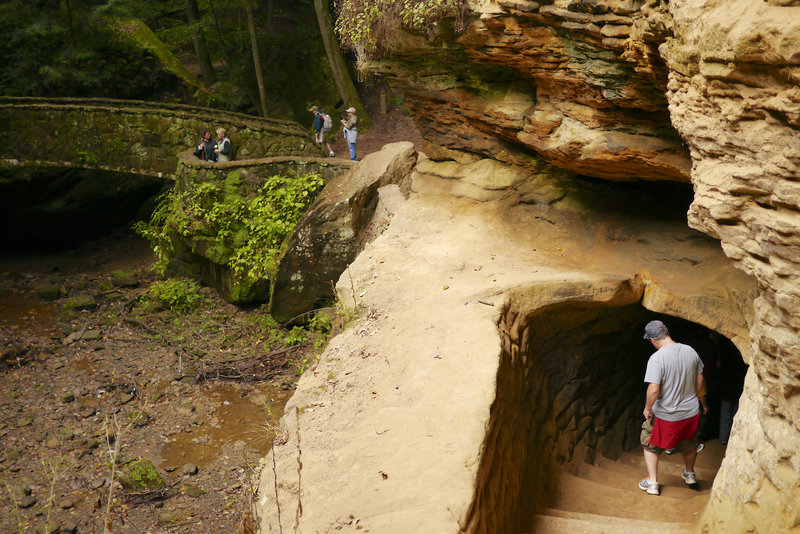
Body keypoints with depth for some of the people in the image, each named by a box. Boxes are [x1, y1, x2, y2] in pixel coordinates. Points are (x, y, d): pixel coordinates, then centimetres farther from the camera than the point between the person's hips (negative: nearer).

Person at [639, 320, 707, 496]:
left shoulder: (656, 358, -25)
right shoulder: (690, 351, -6)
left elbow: (653, 389, -28)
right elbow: (699, 379, 6)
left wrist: (647, 409, -11)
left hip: (666, 415, -5)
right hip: (692, 412, 5)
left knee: (650, 445, 18)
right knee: (689, 445, 29)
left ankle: (652, 482, 22)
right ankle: (689, 474, 51)